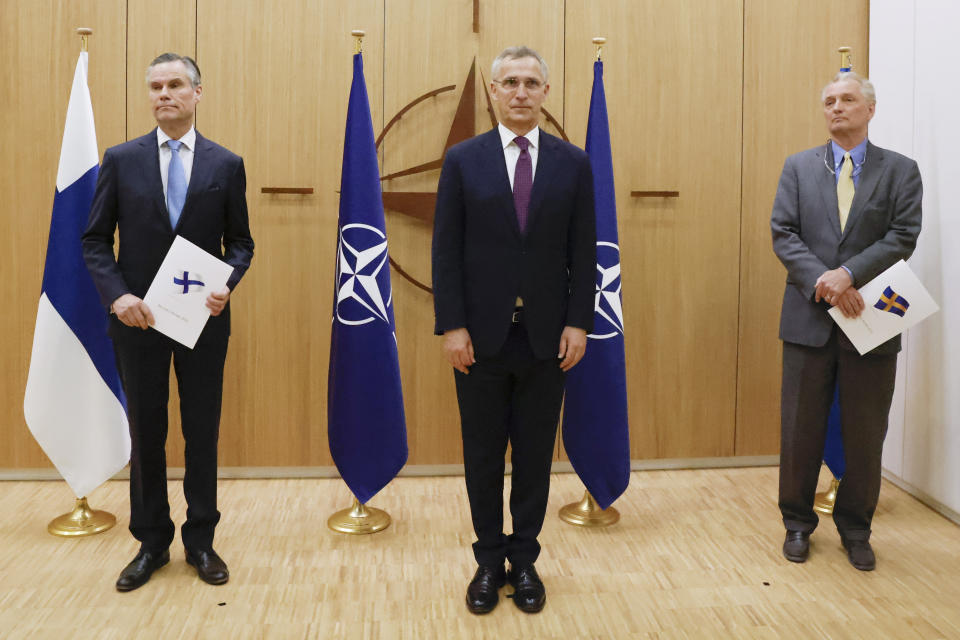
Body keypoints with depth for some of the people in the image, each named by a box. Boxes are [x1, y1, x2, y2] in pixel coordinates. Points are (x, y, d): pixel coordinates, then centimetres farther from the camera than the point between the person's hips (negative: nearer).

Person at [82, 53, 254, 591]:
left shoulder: (226, 164, 2)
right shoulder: (121, 160, 2)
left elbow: (241, 242, 6)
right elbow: (95, 240, 3)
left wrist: (226, 285, -14)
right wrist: (117, 295, -13)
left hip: (203, 318, 0)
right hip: (138, 318, 0)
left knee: (203, 431, 8)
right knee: (145, 434, 10)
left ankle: (201, 541, 23)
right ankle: (152, 543, 25)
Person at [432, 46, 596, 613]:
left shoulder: (573, 162, 4)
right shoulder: (463, 160, 1)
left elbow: (584, 252, 3)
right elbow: (446, 250, -2)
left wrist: (578, 323, -4)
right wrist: (452, 326, -8)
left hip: (547, 335, 1)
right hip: (481, 333, 0)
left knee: (536, 454, 9)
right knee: (483, 454, 9)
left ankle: (524, 560, 24)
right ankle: (490, 560, 24)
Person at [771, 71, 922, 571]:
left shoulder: (900, 171, 5)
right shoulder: (799, 167, 8)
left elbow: (903, 237, -7)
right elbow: (783, 234, -2)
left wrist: (849, 274, -20)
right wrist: (822, 280, -16)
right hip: (809, 318, 1)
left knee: (865, 434, 9)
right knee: (800, 430, 7)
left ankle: (855, 528, 26)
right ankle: (798, 523, 24)